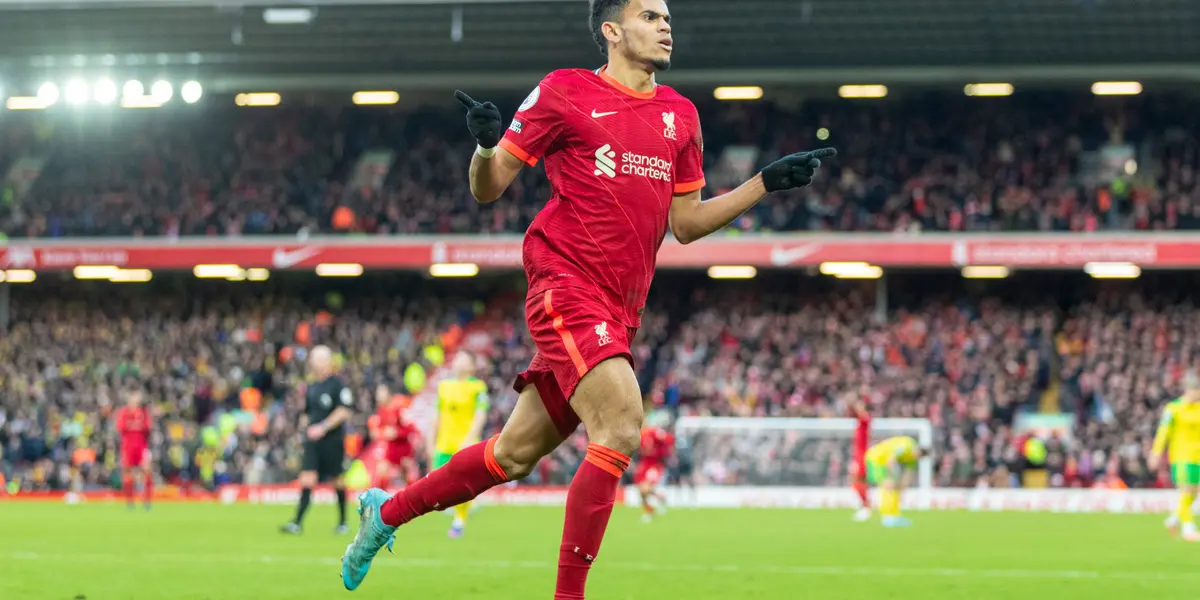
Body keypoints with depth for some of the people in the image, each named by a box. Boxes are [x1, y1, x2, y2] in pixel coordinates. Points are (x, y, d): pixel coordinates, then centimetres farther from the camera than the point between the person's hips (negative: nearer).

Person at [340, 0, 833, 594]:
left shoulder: (680, 115, 14)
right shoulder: (564, 92, -2)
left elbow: (685, 222, 19)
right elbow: (487, 188, 1)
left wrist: (768, 182, 12)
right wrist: (486, 144, -21)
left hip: (619, 310, 7)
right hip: (566, 284, -7)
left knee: (514, 454, 11)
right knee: (620, 428, -23)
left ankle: (386, 511, 32)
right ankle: (568, 594, -15)